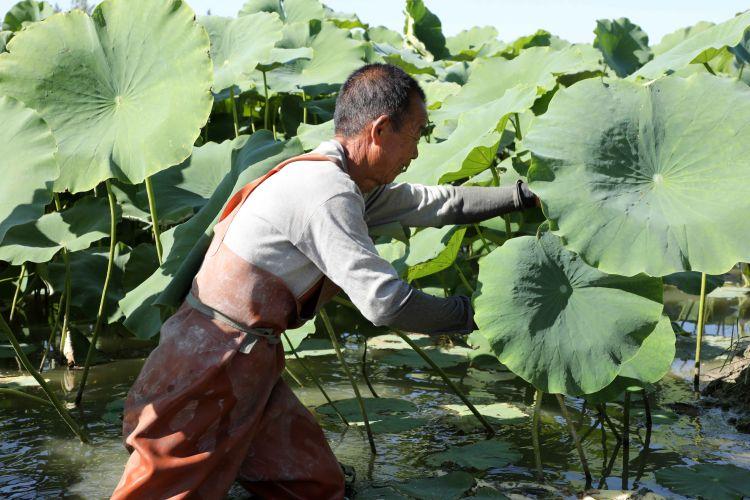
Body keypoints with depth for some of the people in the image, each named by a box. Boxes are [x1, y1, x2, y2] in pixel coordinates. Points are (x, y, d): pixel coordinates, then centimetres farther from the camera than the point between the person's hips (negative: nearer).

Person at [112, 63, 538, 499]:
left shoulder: (352, 184, 8)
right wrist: (470, 312, -10)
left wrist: (523, 195, 20)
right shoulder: (326, 192, -22)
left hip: (250, 365, 10)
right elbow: (384, 302, -24)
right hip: (208, 368, -10)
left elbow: (439, 203, 18)